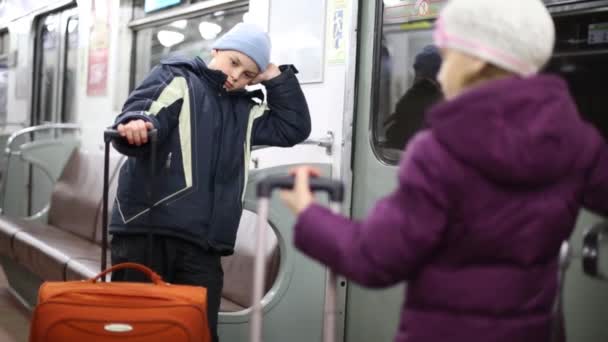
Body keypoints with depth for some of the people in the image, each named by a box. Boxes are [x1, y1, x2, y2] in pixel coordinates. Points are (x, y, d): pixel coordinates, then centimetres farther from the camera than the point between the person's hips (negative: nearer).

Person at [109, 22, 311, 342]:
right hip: (148, 229, -5)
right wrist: (134, 126, -36)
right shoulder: (174, 78, 4)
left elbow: (294, 128, 19)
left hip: (203, 244, 5)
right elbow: (139, 113, -12)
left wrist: (277, 78, 13)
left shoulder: (245, 111, 23)